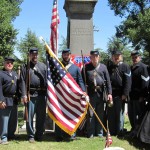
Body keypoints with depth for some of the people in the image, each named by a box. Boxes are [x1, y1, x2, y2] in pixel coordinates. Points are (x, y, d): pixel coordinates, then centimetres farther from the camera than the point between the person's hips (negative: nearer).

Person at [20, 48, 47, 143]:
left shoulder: (43, 66, 12)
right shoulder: (25, 67, 7)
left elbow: (47, 79, 6)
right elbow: (23, 81, -1)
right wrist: (24, 95, -9)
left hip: (42, 94, 2)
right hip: (30, 94, -1)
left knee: (41, 116, 7)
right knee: (30, 116, 1)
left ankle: (39, 135, 19)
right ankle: (31, 136, 12)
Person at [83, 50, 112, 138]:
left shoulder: (103, 67, 6)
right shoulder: (86, 67, 4)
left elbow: (108, 80, 4)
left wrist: (109, 93, -2)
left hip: (100, 93, 1)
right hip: (90, 93, -1)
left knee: (100, 114, 9)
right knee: (90, 114, 4)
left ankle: (100, 132, 20)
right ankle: (90, 133, 12)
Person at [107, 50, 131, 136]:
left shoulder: (125, 67, 0)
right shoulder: (109, 67, 14)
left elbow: (128, 81, -8)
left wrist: (125, 94, -15)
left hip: (120, 94, -4)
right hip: (110, 94, 4)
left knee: (120, 113, 4)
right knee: (111, 114, 7)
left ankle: (120, 132, 13)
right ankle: (112, 131, 17)